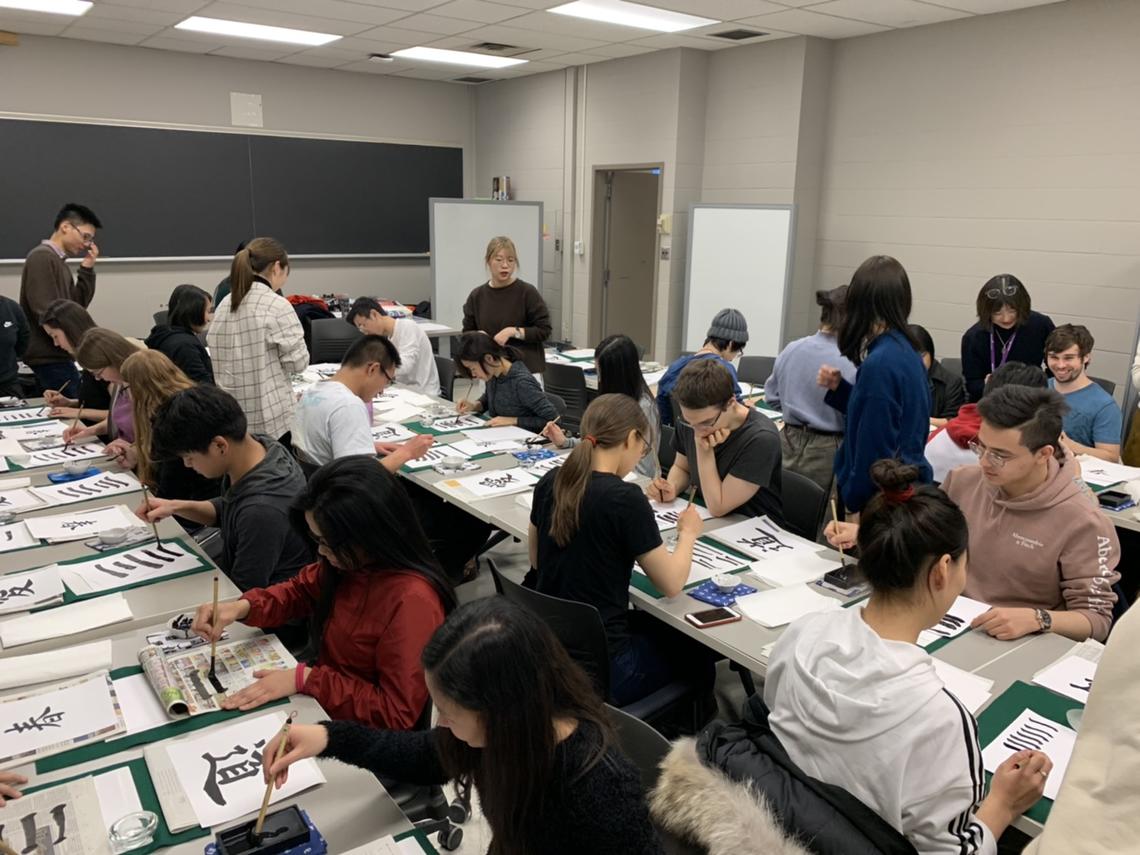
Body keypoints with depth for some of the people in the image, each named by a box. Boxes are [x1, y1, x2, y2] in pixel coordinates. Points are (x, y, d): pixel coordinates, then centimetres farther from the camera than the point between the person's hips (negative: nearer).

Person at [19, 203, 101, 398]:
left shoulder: (58, 260, 16)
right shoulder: (41, 258, -12)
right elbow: (46, 312, -19)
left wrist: (87, 270, 7)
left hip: (54, 354, 9)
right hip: (49, 356, -9)